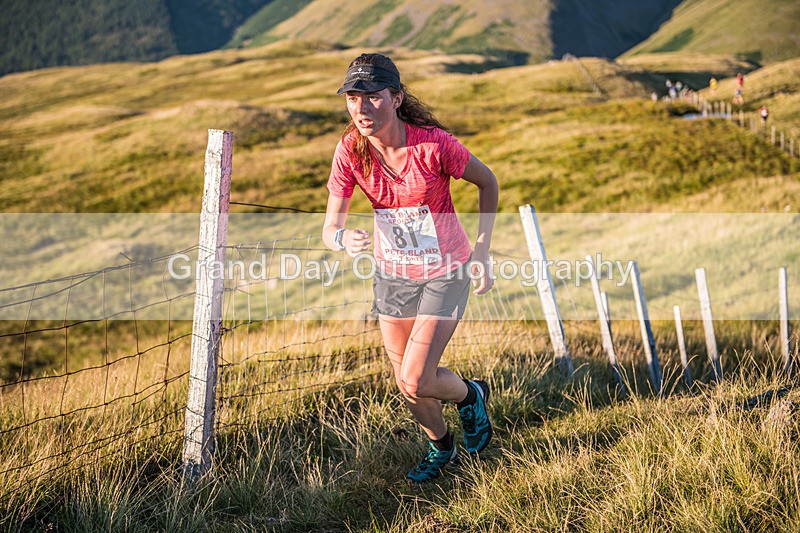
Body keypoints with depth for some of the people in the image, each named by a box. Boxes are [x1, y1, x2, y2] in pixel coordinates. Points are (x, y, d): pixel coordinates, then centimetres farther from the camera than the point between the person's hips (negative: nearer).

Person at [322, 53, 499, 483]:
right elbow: (329, 228, -17)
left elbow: (487, 182, -7)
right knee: (405, 382, 12)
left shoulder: (433, 144, -24)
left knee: (417, 381, -12)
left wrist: (481, 253, -7)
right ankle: (441, 447, 42)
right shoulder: (350, 151, -15)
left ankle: (470, 395, 23)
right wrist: (343, 239, -42)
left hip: (445, 273, -4)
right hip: (391, 273, 4)